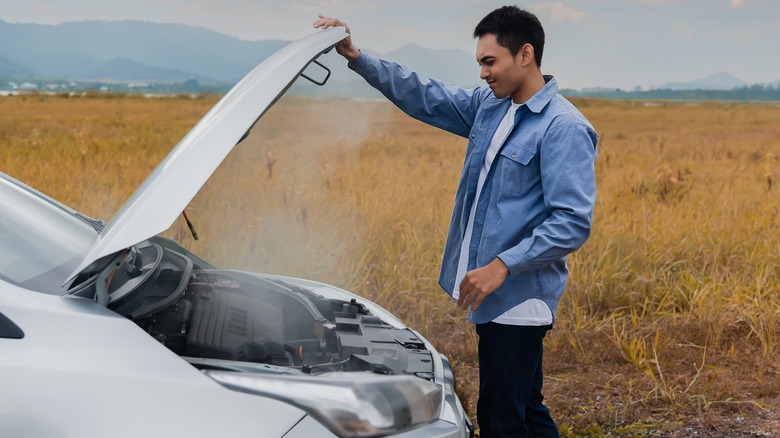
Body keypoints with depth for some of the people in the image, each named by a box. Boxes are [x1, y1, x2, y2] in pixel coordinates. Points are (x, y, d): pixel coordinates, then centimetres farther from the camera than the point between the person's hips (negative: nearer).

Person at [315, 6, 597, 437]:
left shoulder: (564, 129, -15)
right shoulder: (487, 105, 9)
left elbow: (572, 222, -20)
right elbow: (423, 97, 14)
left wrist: (503, 265, -23)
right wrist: (356, 57, 6)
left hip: (518, 299, -8)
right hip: (494, 294, 8)